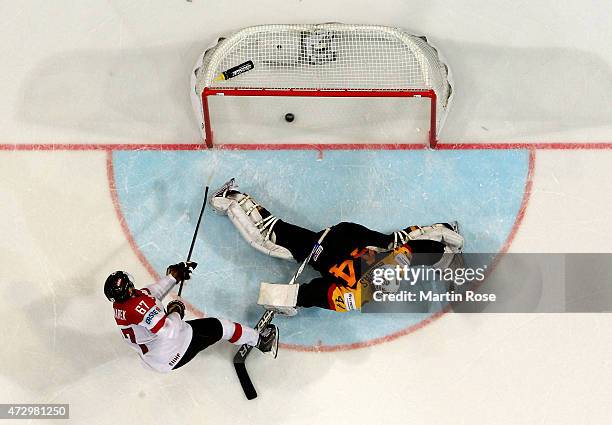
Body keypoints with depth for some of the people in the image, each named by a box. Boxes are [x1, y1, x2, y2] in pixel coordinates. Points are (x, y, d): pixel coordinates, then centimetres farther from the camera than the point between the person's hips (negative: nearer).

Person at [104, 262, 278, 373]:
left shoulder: (119, 305, 0)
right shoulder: (140, 304, -31)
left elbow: (151, 292, 12)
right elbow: (167, 330, -31)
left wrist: (173, 276, 11)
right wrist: (176, 312, -13)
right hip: (174, 356, -9)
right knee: (219, 327, 4)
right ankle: (260, 340, 22)